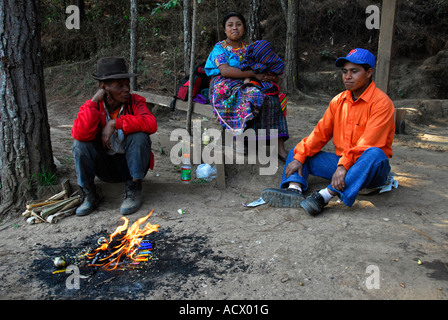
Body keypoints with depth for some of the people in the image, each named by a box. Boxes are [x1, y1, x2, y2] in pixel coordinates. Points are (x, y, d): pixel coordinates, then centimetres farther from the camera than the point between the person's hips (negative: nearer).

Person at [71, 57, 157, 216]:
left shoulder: (135, 102, -9)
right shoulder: (93, 106, -7)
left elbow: (151, 123, -31)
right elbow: (80, 134, -26)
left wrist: (115, 123, -33)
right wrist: (94, 101, -25)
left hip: (130, 164, -1)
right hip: (105, 167, 1)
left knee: (139, 136, -28)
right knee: (80, 144, -22)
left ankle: (134, 190, -14)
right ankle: (89, 194, -7)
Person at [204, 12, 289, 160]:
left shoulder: (249, 49, 22)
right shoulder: (220, 48, 5)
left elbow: (261, 70, 14)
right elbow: (225, 71, -14)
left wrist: (271, 75, -12)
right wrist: (254, 74, -17)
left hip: (246, 86, 5)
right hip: (225, 88, -5)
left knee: (272, 99, -24)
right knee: (253, 96, -34)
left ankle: (280, 148, -30)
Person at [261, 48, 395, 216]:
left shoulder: (381, 102, -12)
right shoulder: (338, 101, 8)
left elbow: (367, 144, -23)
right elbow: (320, 133, 5)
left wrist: (344, 166, -36)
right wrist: (299, 157, -8)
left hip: (368, 169, -6)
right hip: (340, 163, 6)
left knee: (375, 154, -39)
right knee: (296, 152, -1)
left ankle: (325, 195, -48)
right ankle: (294, 189, -31)